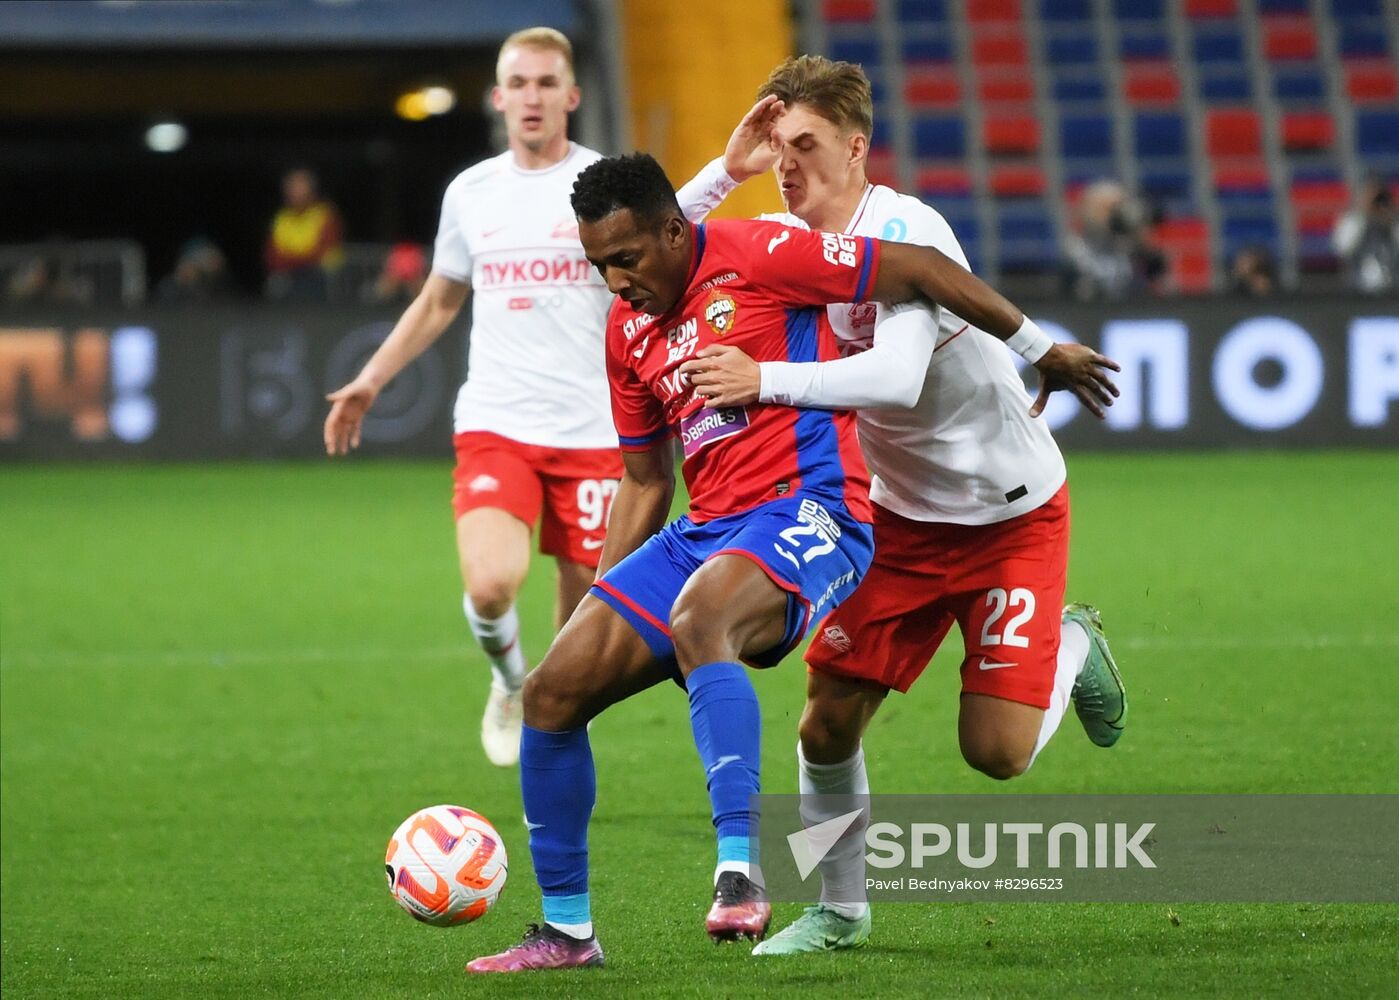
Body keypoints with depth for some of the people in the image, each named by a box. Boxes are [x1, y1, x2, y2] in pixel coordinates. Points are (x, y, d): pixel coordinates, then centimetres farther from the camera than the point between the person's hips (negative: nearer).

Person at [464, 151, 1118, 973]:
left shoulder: (756, 258, -9)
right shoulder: (628, 329, 14)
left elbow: (920, 270, -3)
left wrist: (1042, 348, 3)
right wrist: (602, 602, 17)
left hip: (809, 513, -8)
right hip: (705, 530, 8)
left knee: (695, 621, -39)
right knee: (554, 689, -5)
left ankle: (741, 872, -44)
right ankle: (567, 931, 8)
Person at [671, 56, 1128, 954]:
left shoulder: (903, 231, -26)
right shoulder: (784, 241, -4)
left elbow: (897, 377, -38)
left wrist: (765, 381, -46)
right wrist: (727, 170, -15)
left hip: (1013, 514, -6)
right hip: (903, 515, 6)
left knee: (996, 749, -11)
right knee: (829, 719, -6)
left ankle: (1071, 647, 21)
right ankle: (840, 912, 14)